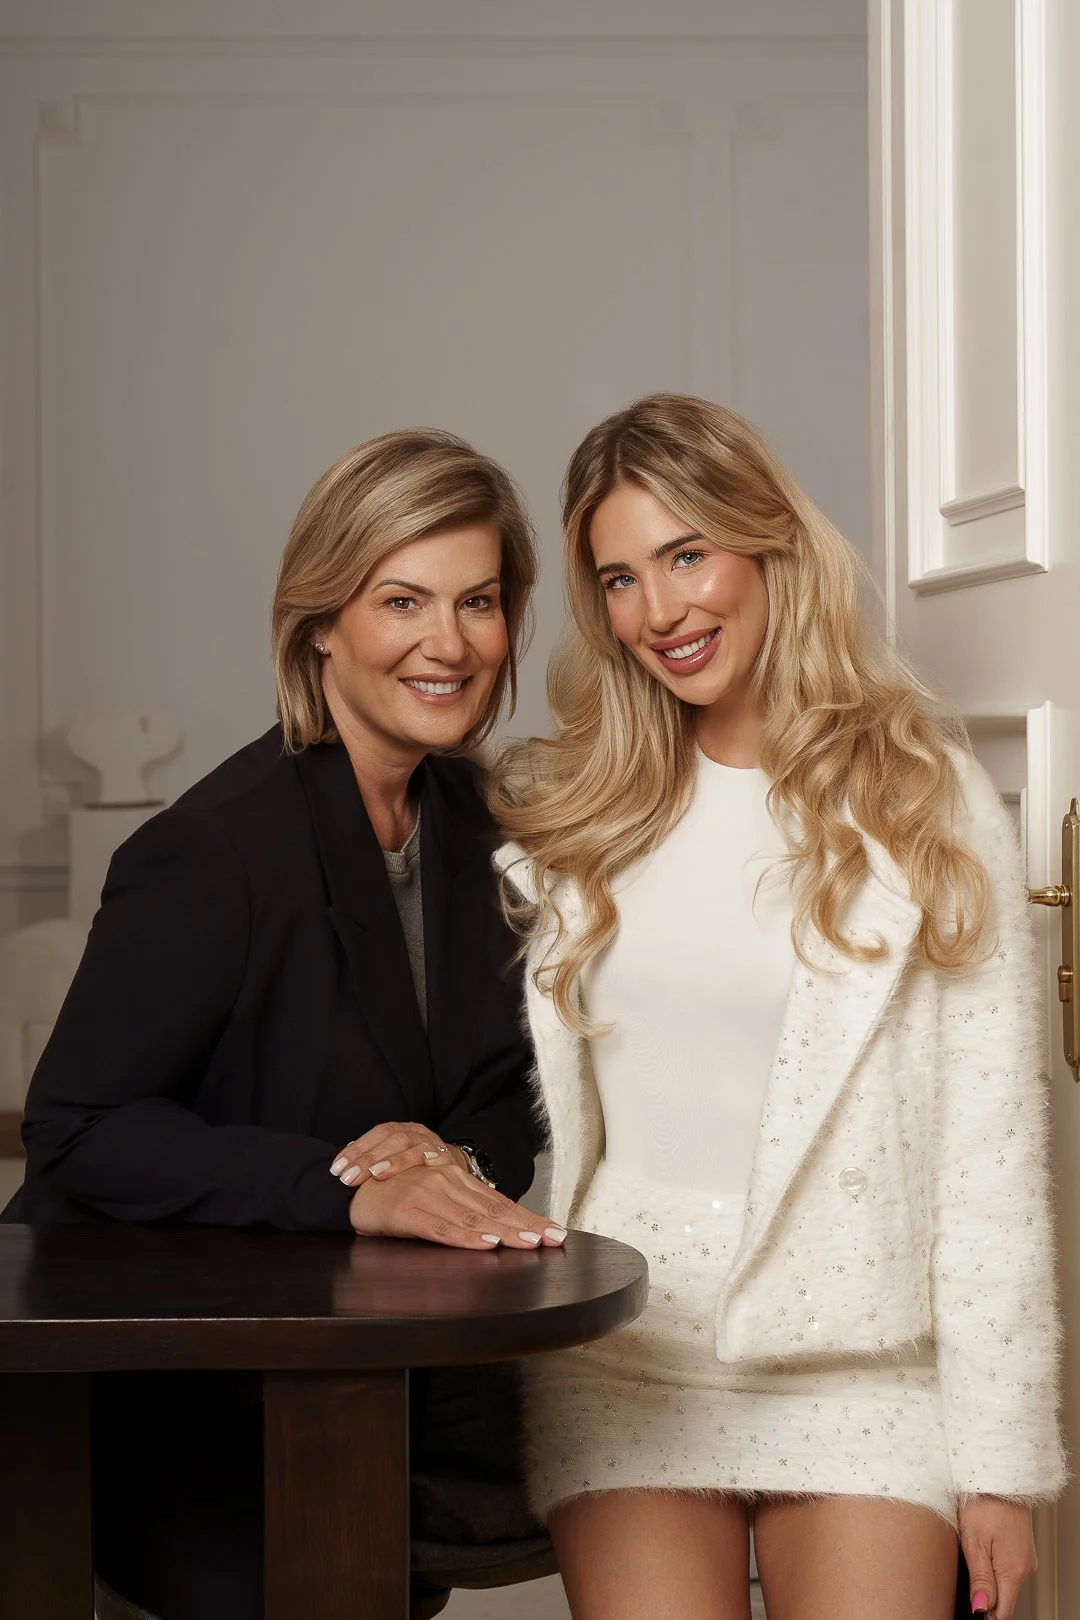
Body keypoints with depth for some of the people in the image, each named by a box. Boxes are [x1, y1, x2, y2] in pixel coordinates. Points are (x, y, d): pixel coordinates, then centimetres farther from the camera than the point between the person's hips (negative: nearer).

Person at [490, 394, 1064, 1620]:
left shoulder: (923, 800, 0)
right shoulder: (556, 810, 9)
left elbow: (994, 1158, -1)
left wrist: (1000, 1460, -3)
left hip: (862, 1373, -1)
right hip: (623, 1365, 2)